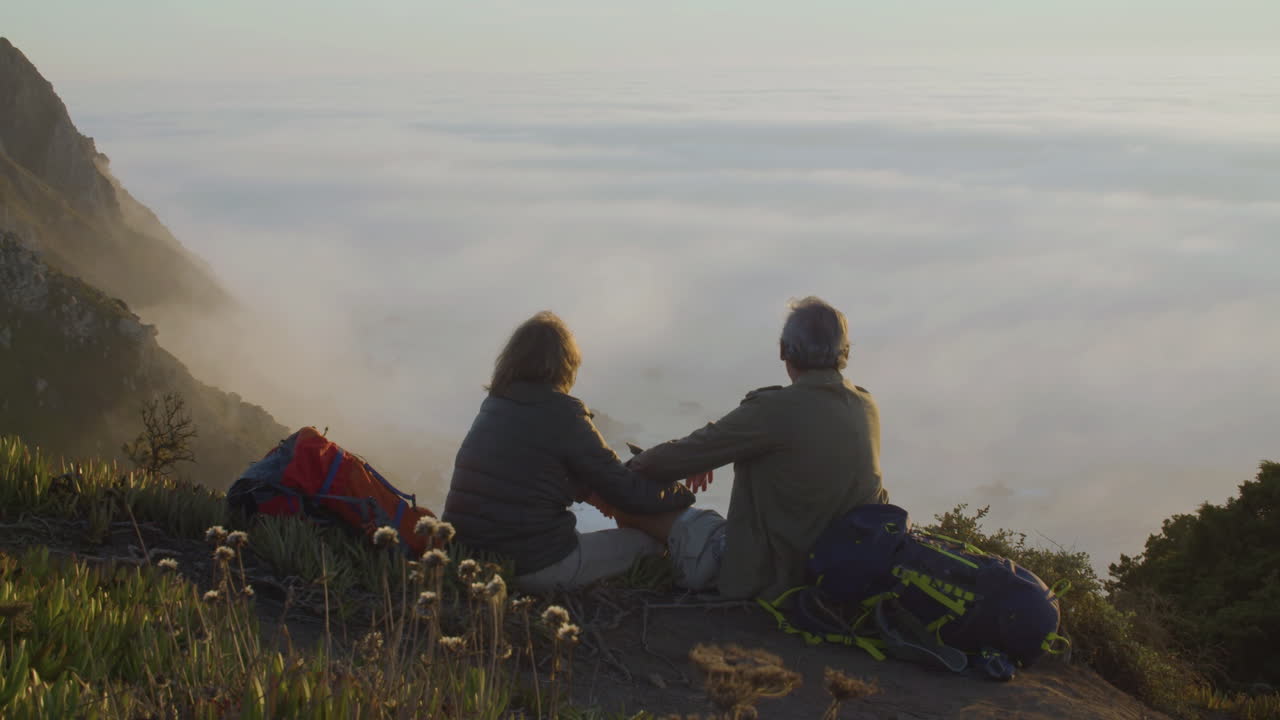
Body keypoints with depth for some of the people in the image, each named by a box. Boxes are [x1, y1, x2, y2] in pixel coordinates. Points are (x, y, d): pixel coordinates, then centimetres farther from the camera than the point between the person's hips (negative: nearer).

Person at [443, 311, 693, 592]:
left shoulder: (493, 405, 9)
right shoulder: (562, 413, -12)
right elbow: (628, 492, -7)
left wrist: (589, 491, 23)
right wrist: (684, 494, 8)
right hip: (535, 568, -7)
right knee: (649, 542, 6)